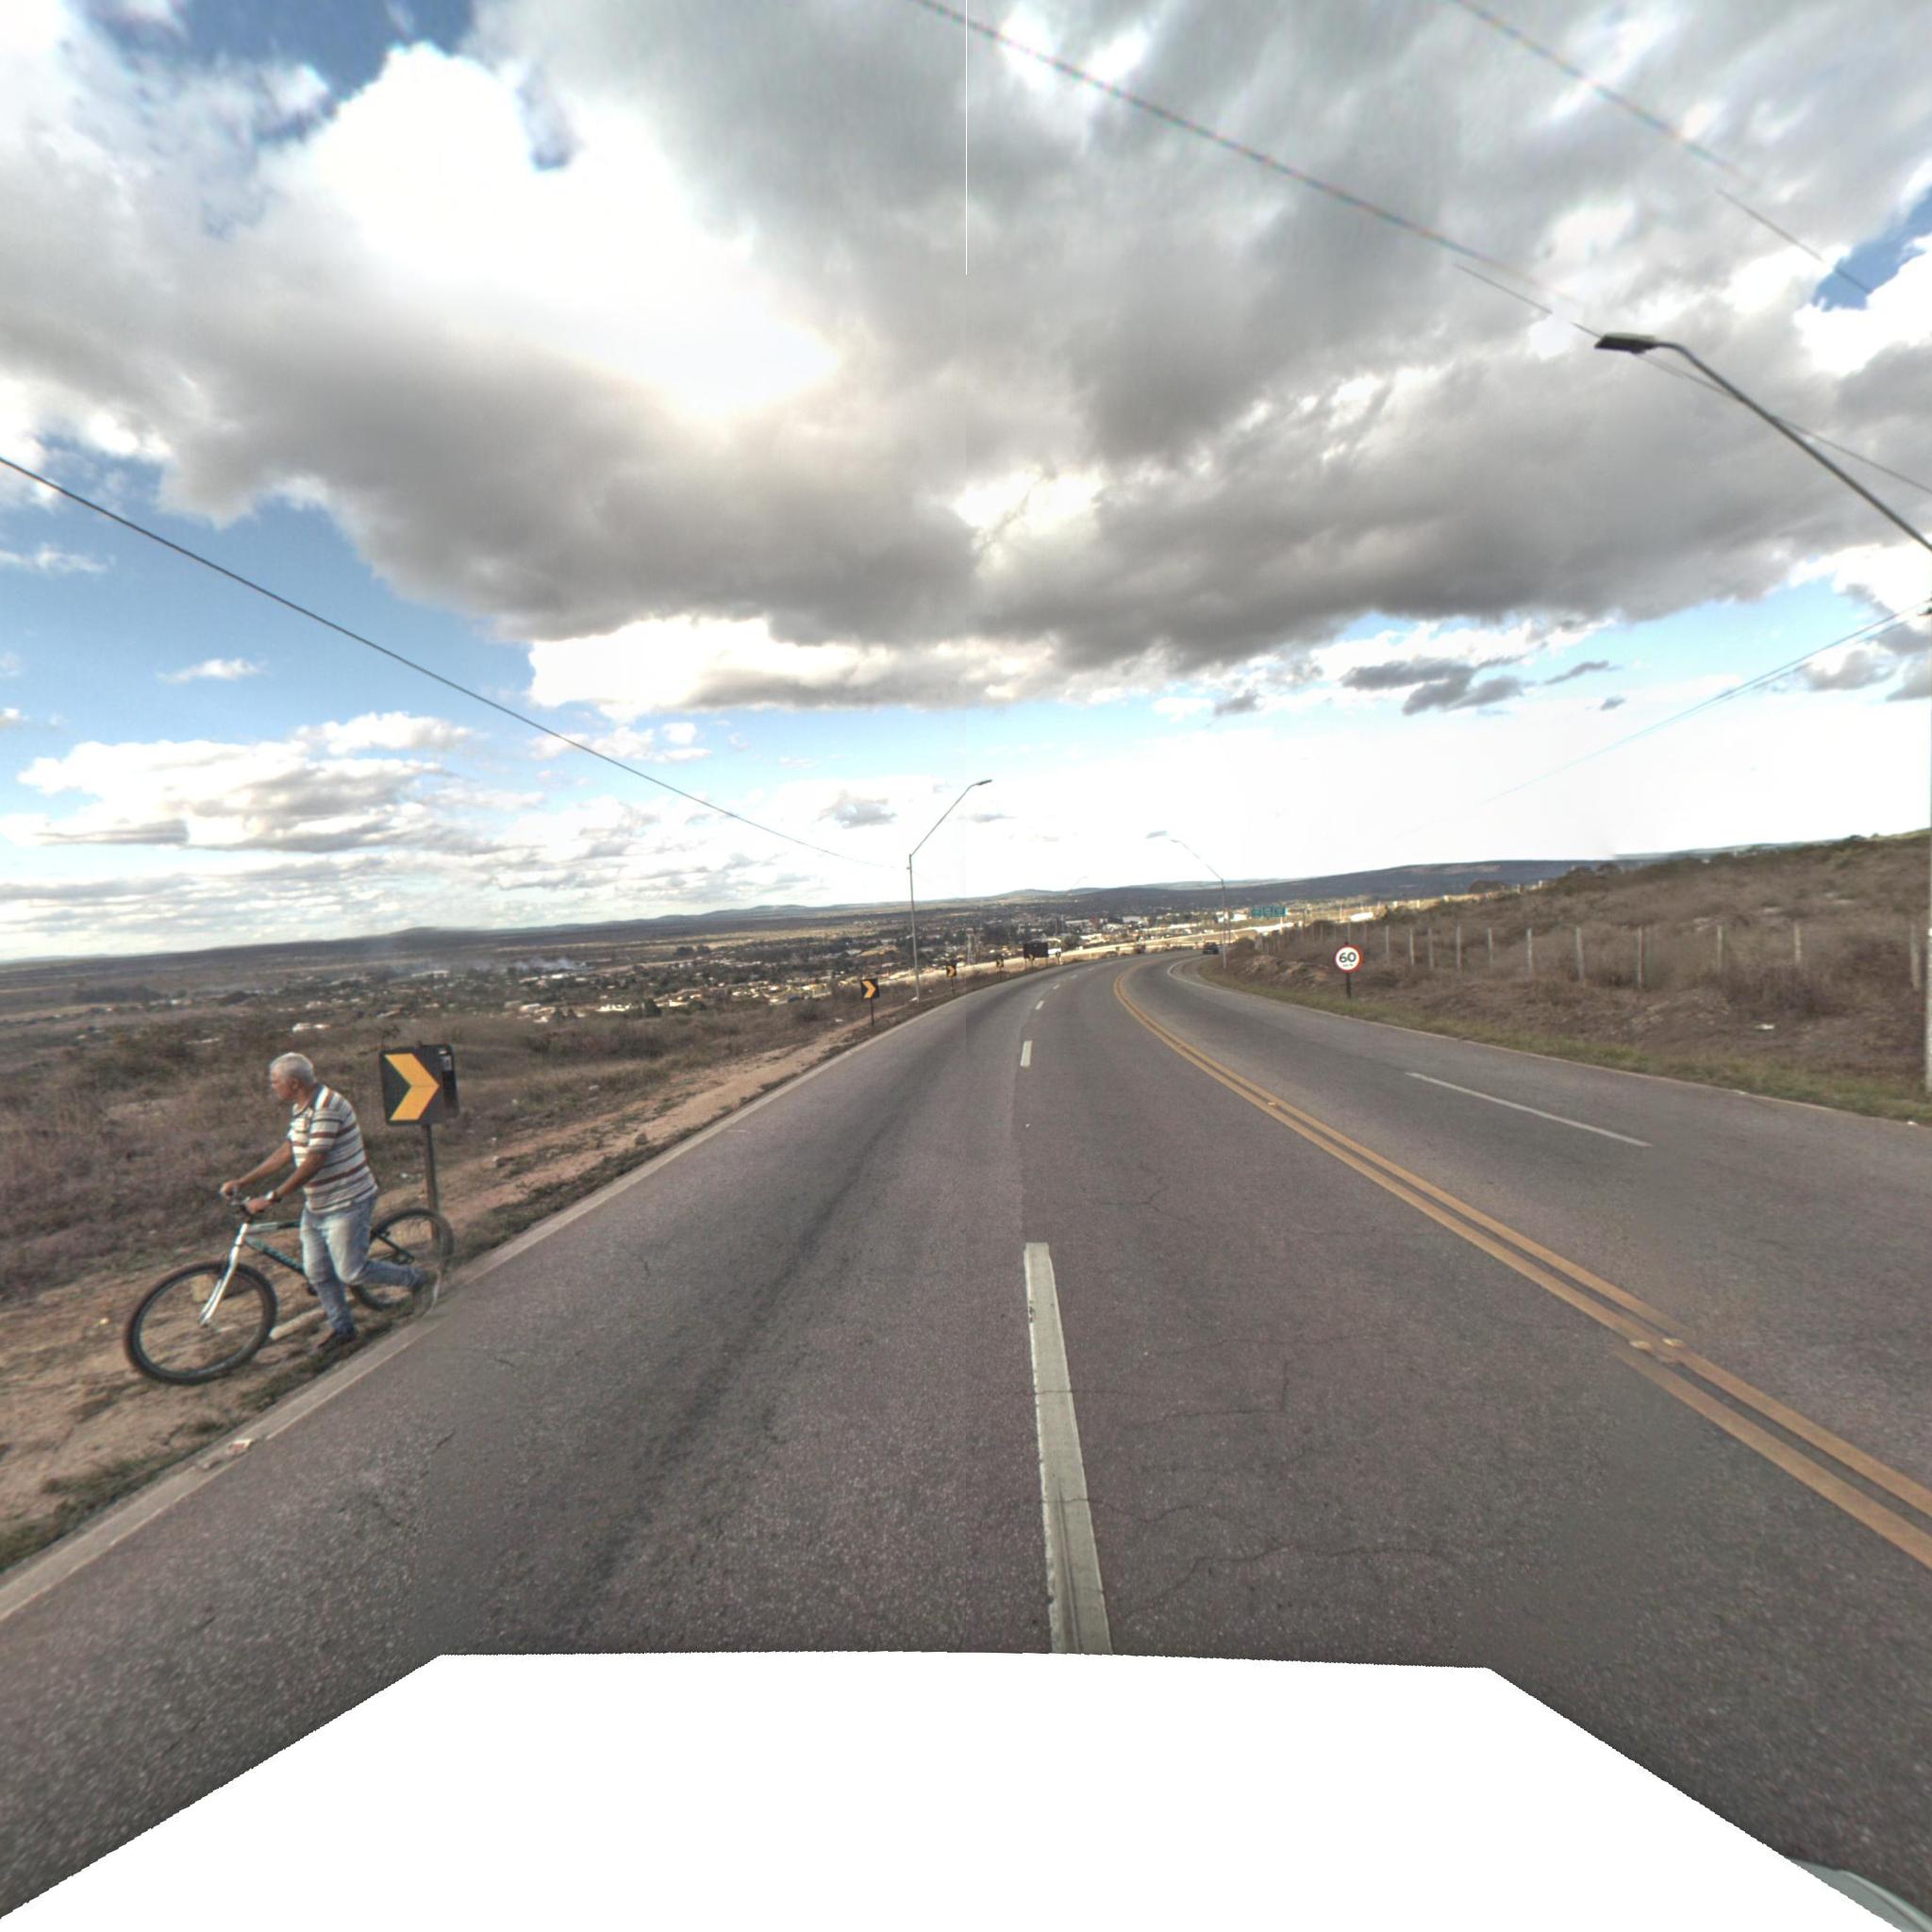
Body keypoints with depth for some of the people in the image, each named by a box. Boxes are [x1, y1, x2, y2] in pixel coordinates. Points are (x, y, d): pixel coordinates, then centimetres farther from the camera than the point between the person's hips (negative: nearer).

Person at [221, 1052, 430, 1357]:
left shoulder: (326, 1107, -23)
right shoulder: (301, 1108, 8)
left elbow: (313, 1162, -26)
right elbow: (286, 1152, 15)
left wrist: (272, 1198, -24)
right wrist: (242, 1182, 12)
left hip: (346, 1203, -9)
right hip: (316, 1206, 9)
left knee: (351, 1272, -3)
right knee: (316, 1272, 12)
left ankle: (415, 1279, 17)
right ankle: (341, 1328, 28)